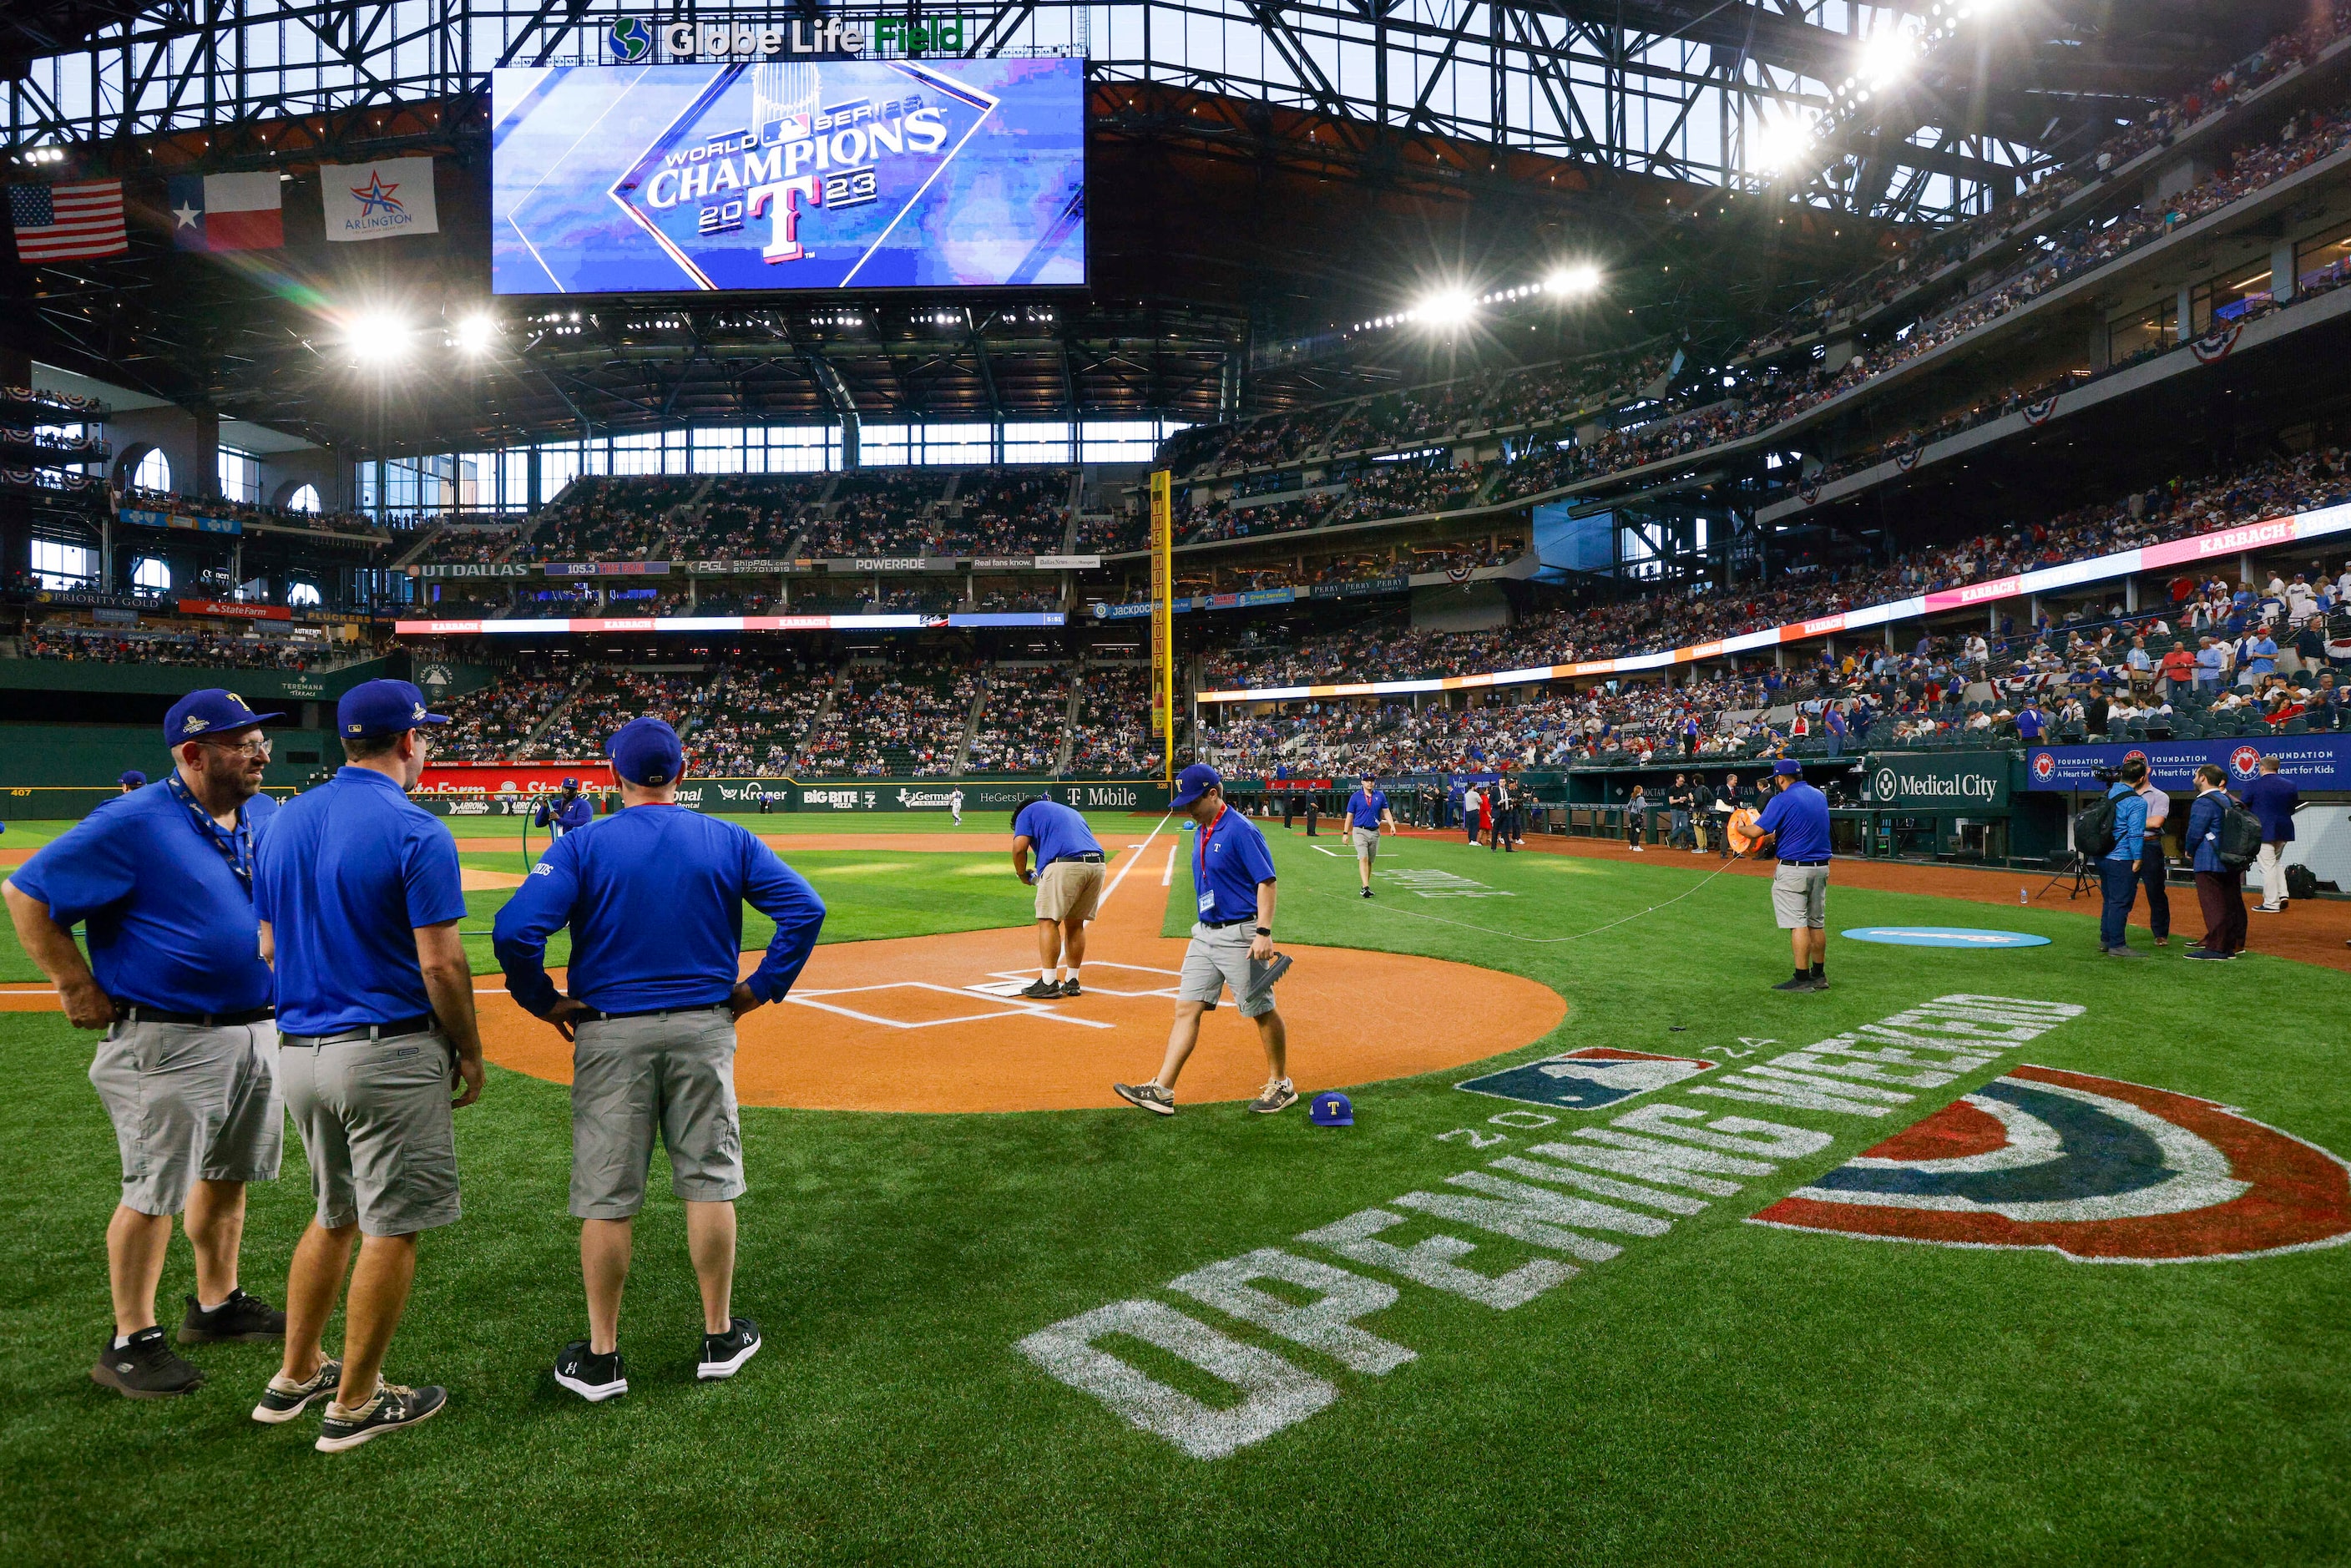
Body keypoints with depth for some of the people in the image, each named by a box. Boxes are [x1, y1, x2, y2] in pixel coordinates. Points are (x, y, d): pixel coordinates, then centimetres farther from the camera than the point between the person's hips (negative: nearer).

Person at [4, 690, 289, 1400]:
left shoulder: (268, 816, 6)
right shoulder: (136, 822, -15)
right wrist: (77, 986, -11)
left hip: (258, 1032, 7)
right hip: (170, 1041, -7)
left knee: (229, 1175, 19)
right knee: (155, 1192, 3)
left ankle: (217, 1303, 34)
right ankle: (130, 1343, 17)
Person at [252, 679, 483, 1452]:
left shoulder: (283, 822, 8)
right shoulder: (415, 831, -16)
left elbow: (269, 947, 12)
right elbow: (440, 962, -17)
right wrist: (470, 1051, -6)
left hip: (298, 1050, 8)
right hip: (389, 1052, -8)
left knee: (334, 1215, 24)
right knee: (391, 1229, 6)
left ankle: (296, 1375, 34)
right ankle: (354, 1404, 16)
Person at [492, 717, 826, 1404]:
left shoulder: (581, 845, -6)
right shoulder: (729, 840, 0)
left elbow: (515, 928, -18)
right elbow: (805, 910, -8)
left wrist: (543, 1001, -3)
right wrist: (761, 987, -1)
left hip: (610, 1034, -1)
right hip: (703, 1029, 1)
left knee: (606, 1198, 8)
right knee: (709, 1181, 11)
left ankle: (600, 1358, 19)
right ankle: (720, 1338, 21)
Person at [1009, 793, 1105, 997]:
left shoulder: (1027, 812, 18)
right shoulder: (1071, 812, 36)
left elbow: (1019, 847, 1)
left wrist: (1022, 874, 17)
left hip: (1064, 865, -6)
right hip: (1097, 864, 7)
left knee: (1048, 921, 0)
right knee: (1075, 923, 16)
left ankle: (1048, 983, -5)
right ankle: (1072, 982, 19)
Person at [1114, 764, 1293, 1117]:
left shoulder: (1241, 830, -15)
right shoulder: (1201, 832, 12)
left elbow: (1266, 882, -18)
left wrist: (1264, 933, -24)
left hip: (1240, 935, -9)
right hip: (1205, 933, 9)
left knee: (1262, 1011, 4)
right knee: (1187, 1008, 3)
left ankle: (1281, 1085, 20)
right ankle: (1162, 1090, 3)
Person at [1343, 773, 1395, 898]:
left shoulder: (1380, 796, 8)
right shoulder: (1355, 797, 0)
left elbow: (1386, 812, 9)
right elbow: (1350, 816, 2)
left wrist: (1392, 826, -7)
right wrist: (1346, 833, -1)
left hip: (1375, 832, 3)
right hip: (1360, 831, -3)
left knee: (1370, 861, 9)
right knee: (1363, 858, -16)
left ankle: (1366, 886, 19)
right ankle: (1366, 887, -23)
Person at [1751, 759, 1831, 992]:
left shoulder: (1782, 800, -13)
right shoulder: (1820, 796, 12)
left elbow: (1757, 831, -17)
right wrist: (1774, 837, 23)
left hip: (1793, 869, -8)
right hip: (1822, 867, 8)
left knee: (1798, 923, -6)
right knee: (1817, 923, 14)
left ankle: (1802, 978, -6)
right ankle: (1819, 976, 20)